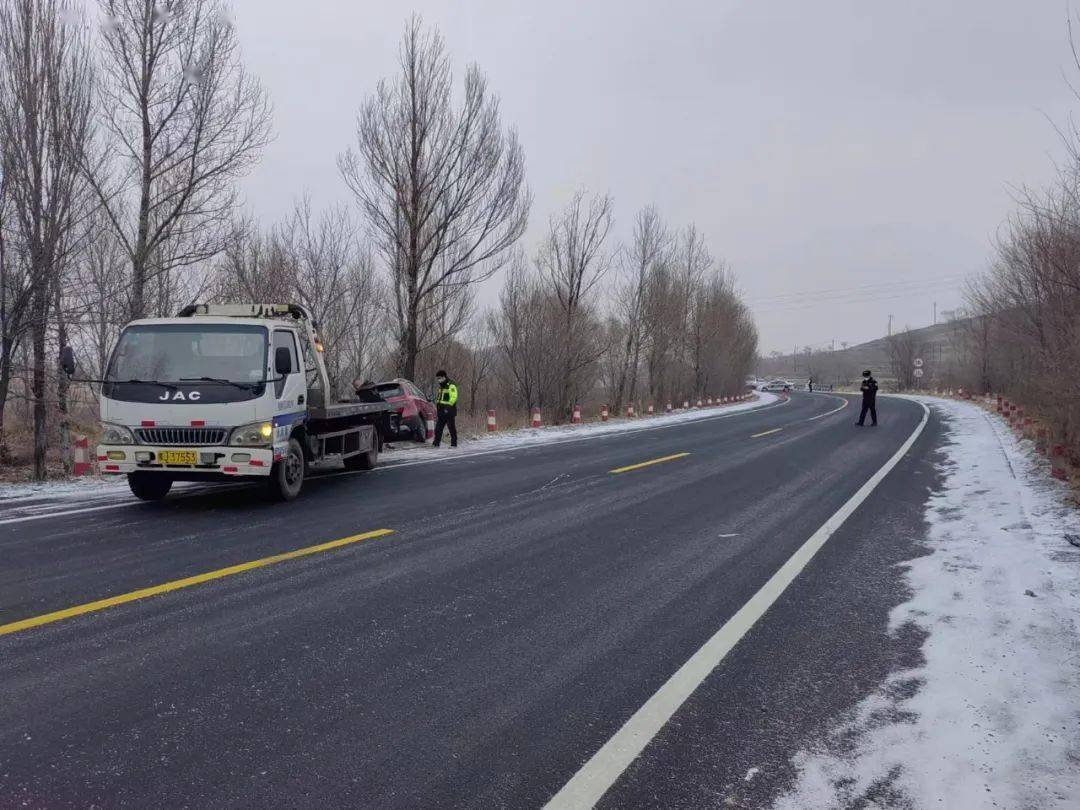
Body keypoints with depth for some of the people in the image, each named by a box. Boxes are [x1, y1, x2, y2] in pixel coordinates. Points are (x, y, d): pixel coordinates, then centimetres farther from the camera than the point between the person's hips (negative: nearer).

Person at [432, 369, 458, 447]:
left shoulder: (451, 385, -12)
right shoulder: (442, 386, 18)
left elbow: (453, 397, -20)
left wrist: (448, 406, -25)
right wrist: (437, 405, 20)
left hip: (449, 411, -9)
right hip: (441, 411, 9)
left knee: (452, 428, -2)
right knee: (438, 428, 6)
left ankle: (454, 443, 4)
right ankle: (436, 443, 8)